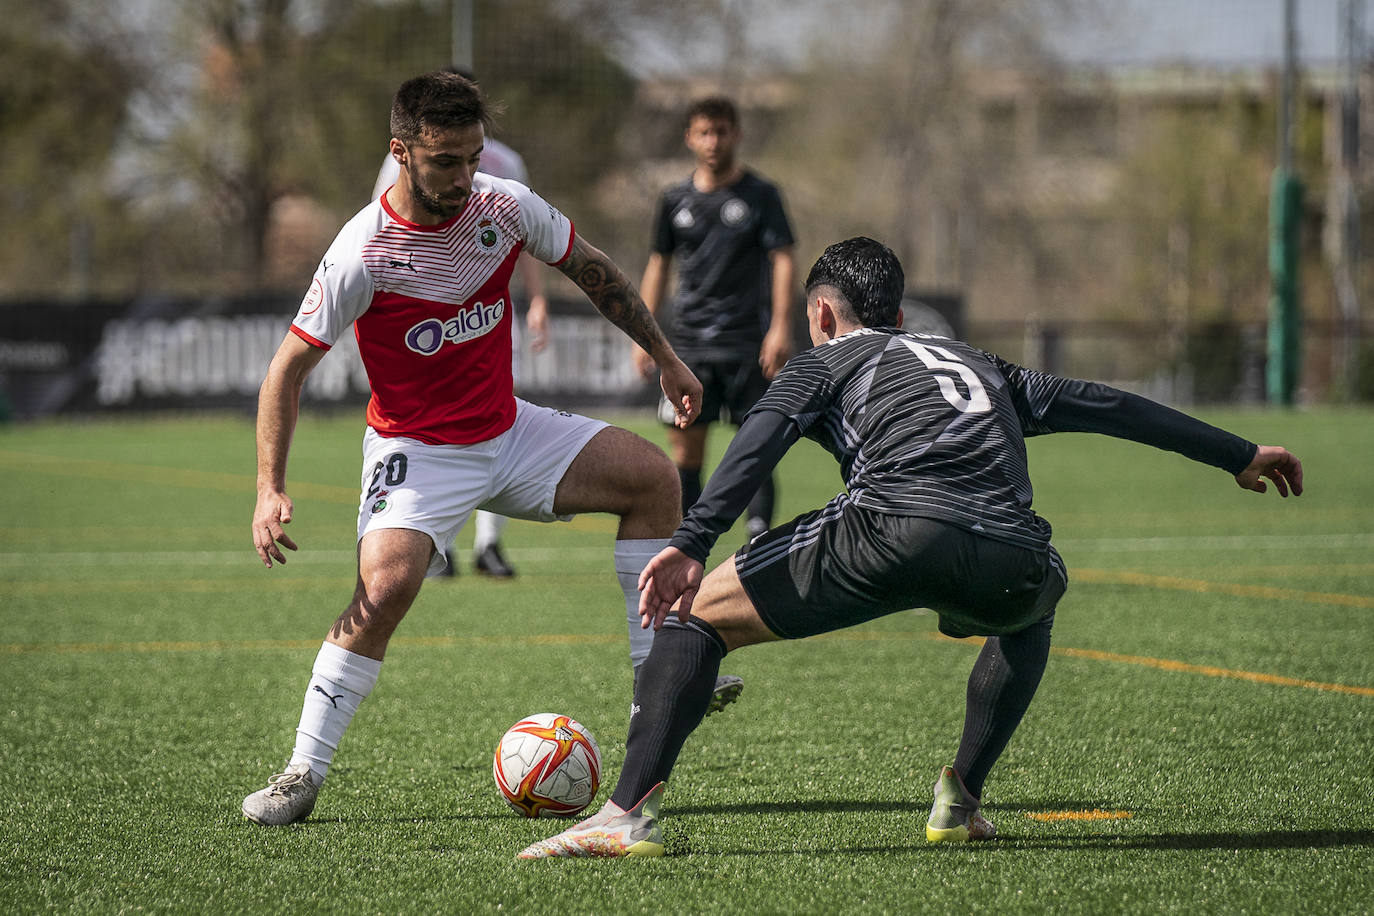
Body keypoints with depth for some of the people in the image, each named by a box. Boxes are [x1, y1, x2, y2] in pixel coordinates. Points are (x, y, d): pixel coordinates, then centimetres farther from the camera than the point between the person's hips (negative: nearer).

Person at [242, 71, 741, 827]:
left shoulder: (505, 207, -9)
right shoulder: (362, 254, -23)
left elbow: (591, 270, 10)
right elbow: (288, 368, -16)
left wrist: (665, 359, 16)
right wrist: (270, 492, -24)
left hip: (508, 430, 6)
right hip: (416, 451, -6)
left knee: (652, 476, -5)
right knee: (386, 582, -29)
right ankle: (303, 774, -19)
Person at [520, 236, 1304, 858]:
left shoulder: (826, 362, 26)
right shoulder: (981, 368, 39)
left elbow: (763, 439, 5)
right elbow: (1108, 406, 41)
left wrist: (692, 544, -8)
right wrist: (1239, 456, 50)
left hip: (890, 530, -4)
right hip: (1007, 561, 4)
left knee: (695, 613, 11)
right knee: (1036, 608, 41)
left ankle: (632, 812, -6)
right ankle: (961, 801, 32)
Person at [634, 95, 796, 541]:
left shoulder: (759, 195, 1)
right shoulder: (676, 199, 10)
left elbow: (782, 260, -4)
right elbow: (658, 265, 17)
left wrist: (779, 327, -15)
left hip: (746, 341, -3)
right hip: (688, 341, 3)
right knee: (685, 452, 0)